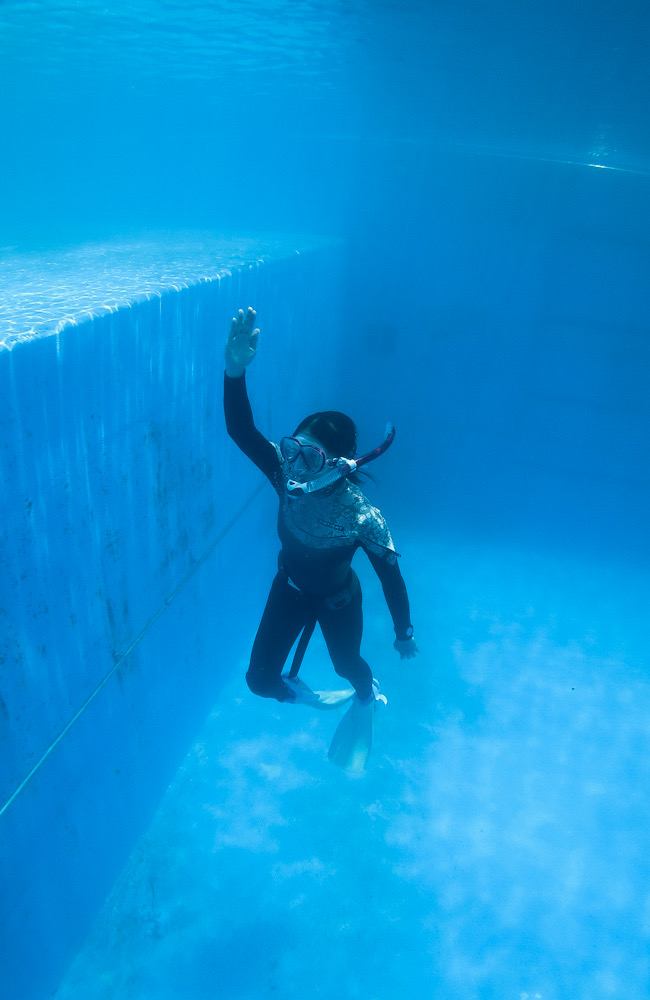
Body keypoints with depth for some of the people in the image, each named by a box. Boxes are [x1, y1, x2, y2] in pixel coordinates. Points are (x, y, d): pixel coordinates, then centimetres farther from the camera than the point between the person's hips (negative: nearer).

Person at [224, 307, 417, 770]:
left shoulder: (363, 517, -36)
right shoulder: (287, 474, -29)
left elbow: (391, 576, -22)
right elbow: (241, 430, -41)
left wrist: (405, 634, -10)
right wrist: (235, 372, -58)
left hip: (338, 600, -3)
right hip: (289, 589, 3)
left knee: (348, 665, 23)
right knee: (260, 679, 7)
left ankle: (366, 701, 64)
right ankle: (320, 698, 42)